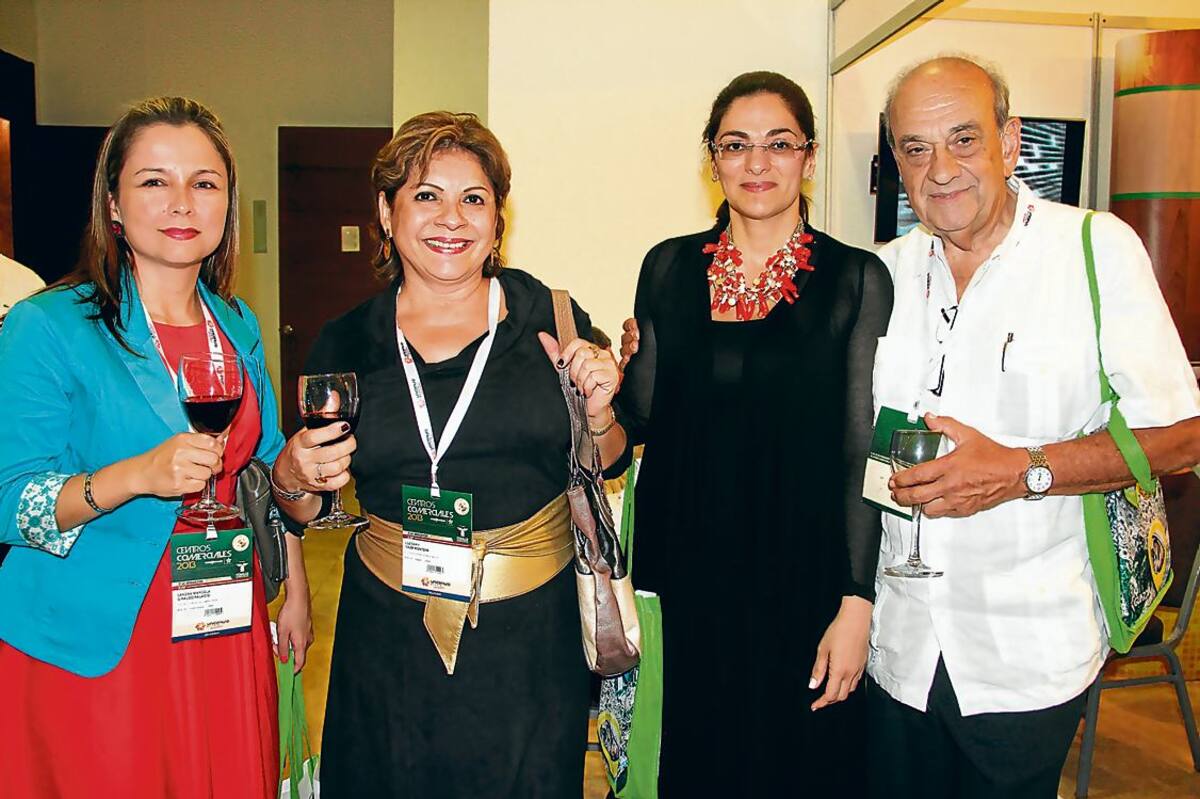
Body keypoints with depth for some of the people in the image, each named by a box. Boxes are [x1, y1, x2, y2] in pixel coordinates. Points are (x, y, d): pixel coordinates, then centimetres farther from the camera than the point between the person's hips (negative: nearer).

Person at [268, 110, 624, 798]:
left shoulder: (550, 319, -4)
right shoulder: (346, 344, -1)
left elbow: (605, 464, 5)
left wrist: (599, 410, -14)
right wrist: (294, 476, -12)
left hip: (532, 631, 0)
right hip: (392, 637, 1)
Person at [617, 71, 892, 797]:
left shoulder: (856, 280, -6)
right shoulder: (669, 267, 3)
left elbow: (863, 453, -7)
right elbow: (645, 418, 8)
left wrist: (857, 602, -10)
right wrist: (619, 370, -11)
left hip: (803, 582, -2)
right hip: (688, 575, 3)